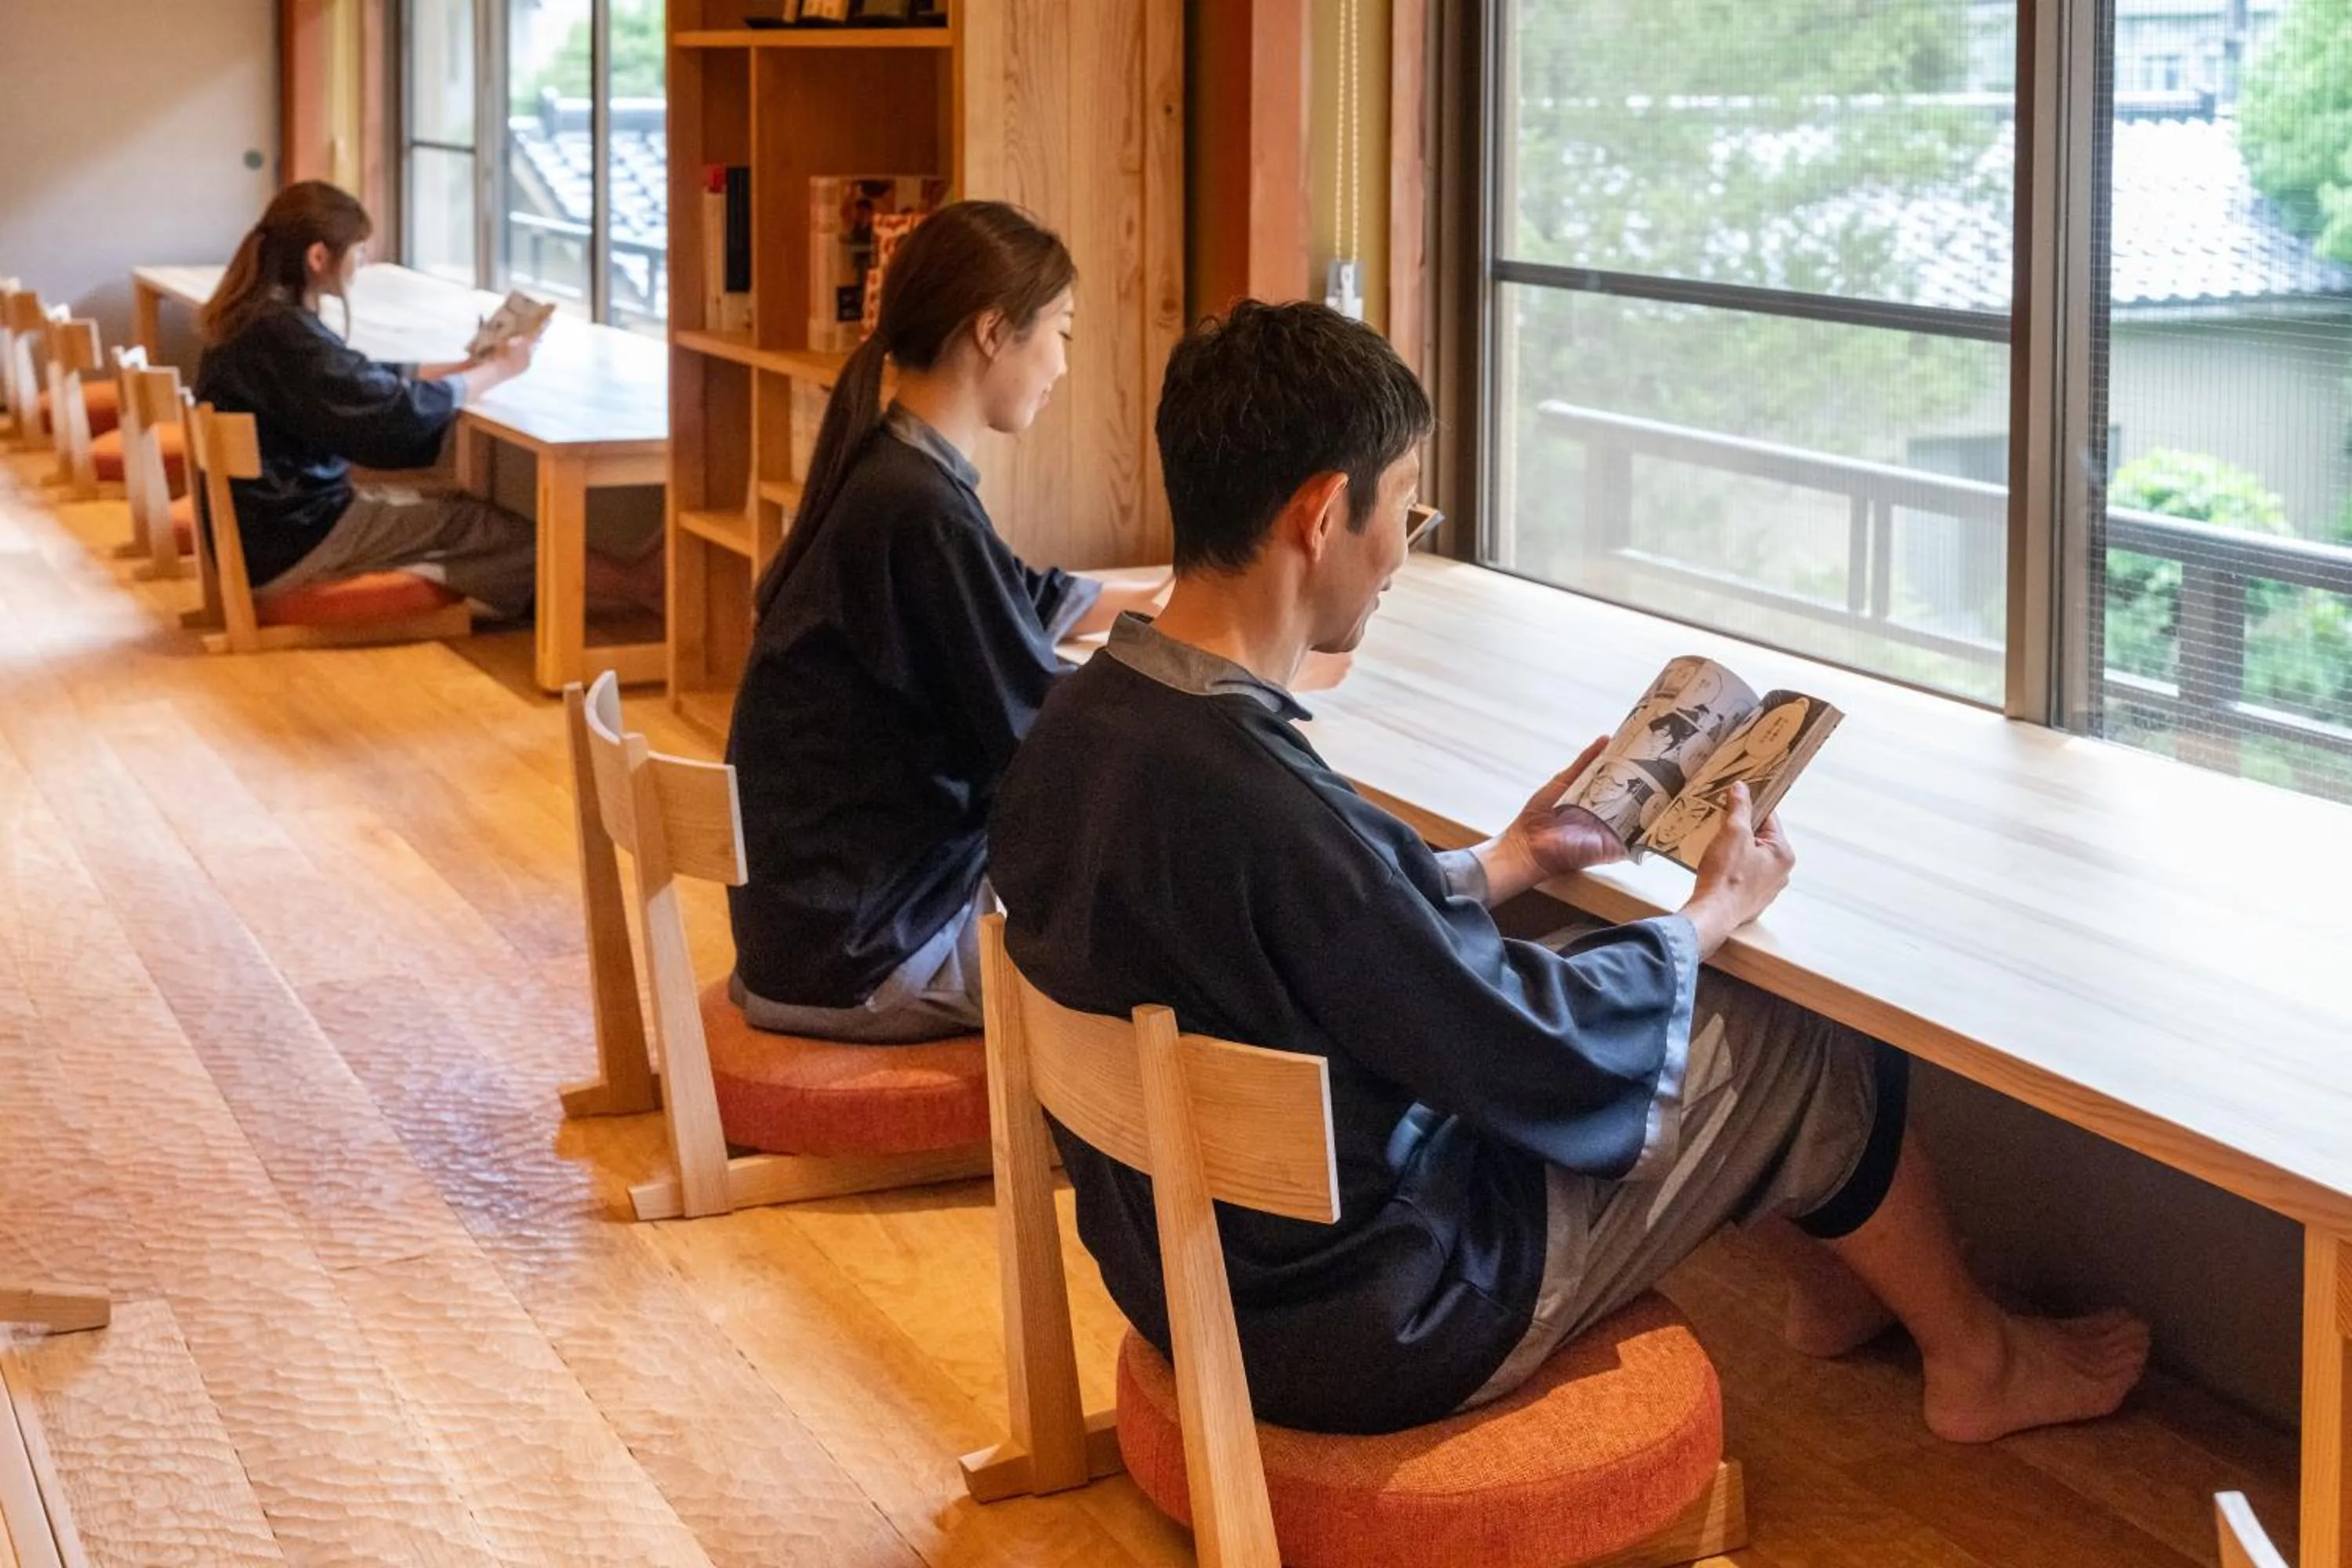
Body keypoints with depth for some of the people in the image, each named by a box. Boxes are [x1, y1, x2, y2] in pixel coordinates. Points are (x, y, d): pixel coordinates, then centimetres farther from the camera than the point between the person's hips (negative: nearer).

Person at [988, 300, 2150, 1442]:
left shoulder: (1075, 730, -7)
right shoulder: (1266, 810, -34)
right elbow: (1546, 1059, -22)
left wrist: (1505, 865, 12)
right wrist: (1714, 914, -5)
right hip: (1372, 1327, -8)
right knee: (1815, 1059, 7)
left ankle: (1827, 1284, 42)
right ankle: (1976, 1362, 34)